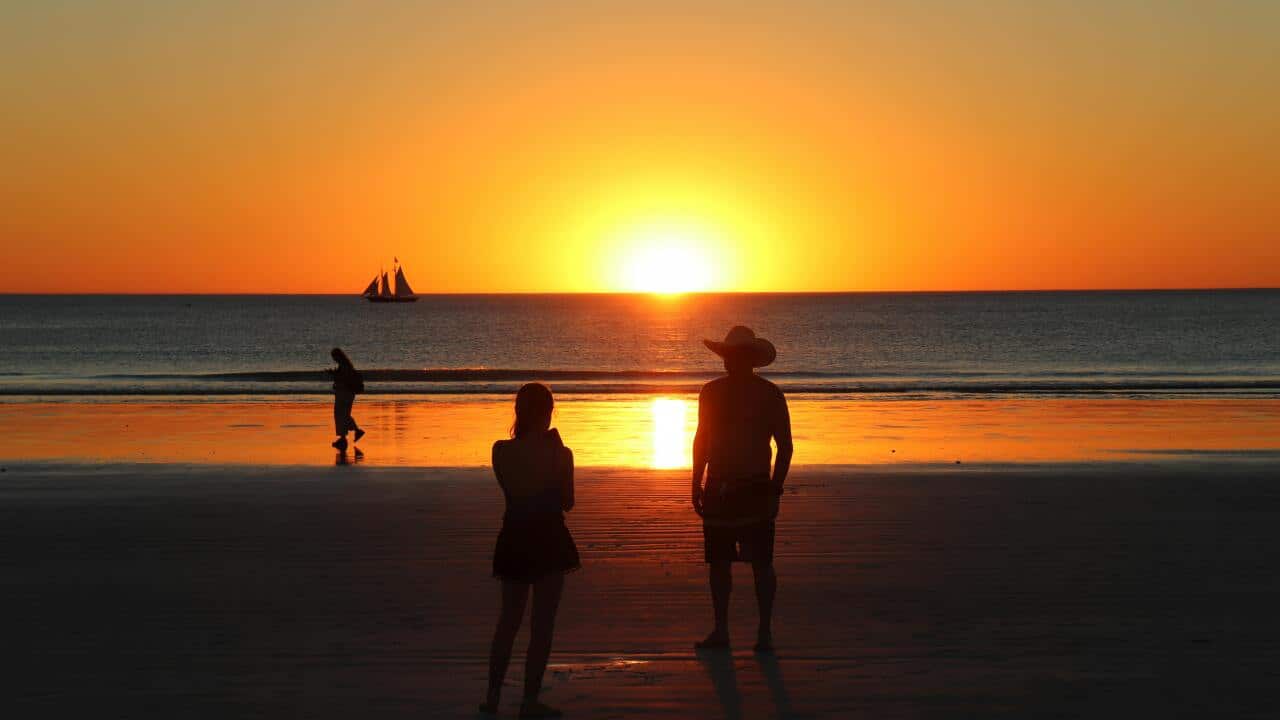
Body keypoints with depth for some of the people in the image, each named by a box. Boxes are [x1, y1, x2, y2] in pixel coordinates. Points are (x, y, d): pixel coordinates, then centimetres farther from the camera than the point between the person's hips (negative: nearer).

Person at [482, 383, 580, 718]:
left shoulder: (501, 451, -6)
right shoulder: (560, 454, -13)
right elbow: (568, 503, -1)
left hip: (514, 540, 4)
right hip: (548, 541, -4)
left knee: (509, 619, 17)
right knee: (542, 623, 6)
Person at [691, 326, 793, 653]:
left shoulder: (769, 394, -3)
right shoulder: (712, 392, 8)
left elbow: (785, 446, -2)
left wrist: (775, 491, -9)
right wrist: (696, 486, 13)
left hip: (755, 489, -4)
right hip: (717, 489, 4)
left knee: (761, 563, -3)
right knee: (719, 562, 7)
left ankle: (765, 632, 3)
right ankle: (720, 630, 16)